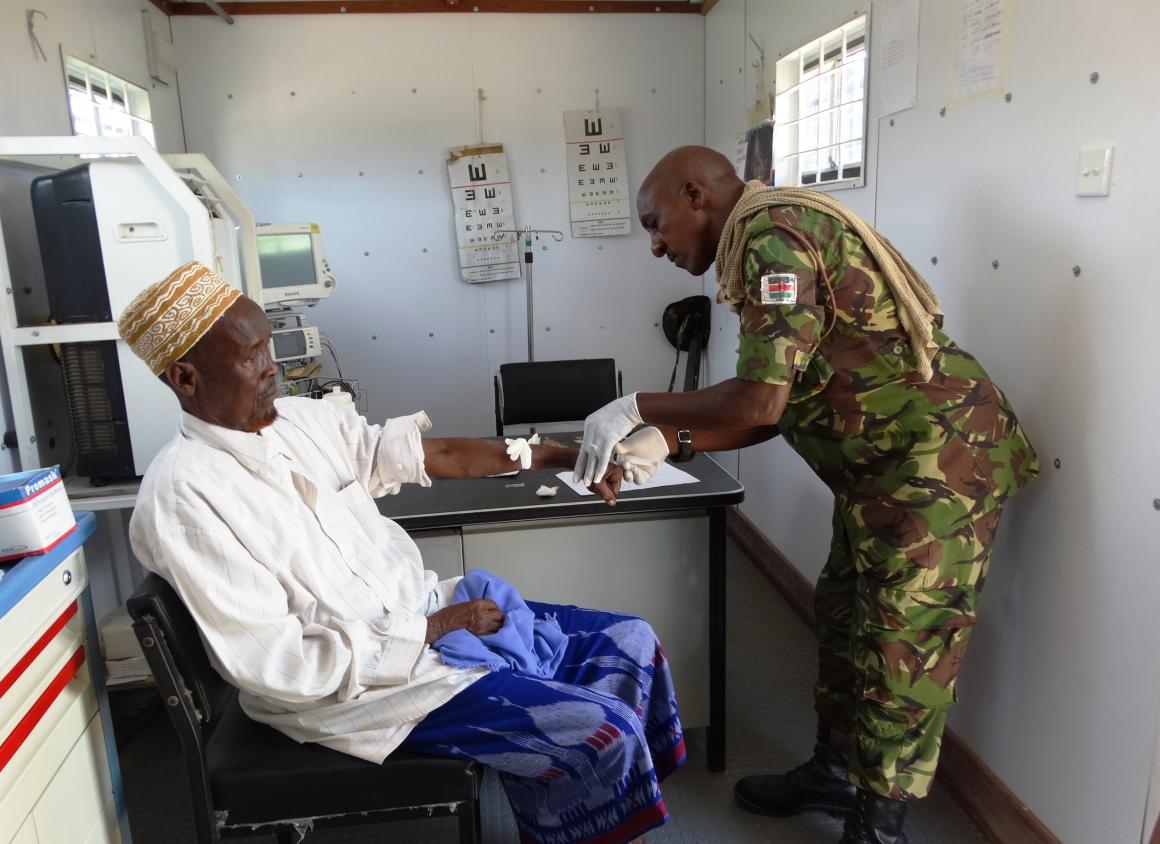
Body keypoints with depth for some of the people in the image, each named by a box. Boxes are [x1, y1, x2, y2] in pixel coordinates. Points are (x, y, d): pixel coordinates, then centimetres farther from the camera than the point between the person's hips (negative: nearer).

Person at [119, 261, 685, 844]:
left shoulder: (303, 419, 3)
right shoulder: (181, 494, -19)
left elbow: (422, 452, 7)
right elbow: (274, 664, -22)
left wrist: (556, 456, 3)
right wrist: (435, 630, -19)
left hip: (426, 609, 8)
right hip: (353, 682, -8)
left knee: (630, 642, 5)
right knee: (601, 733, -17)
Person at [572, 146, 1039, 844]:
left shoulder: (775, 231, -18)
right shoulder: (764, 244, 12)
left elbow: (761, 400, -26)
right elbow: (777, 410, 11)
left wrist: (638, 407, -14)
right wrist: (666, 440, 3)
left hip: (942, 459, -10)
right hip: (885, 469, 10)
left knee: (903, 654, 1)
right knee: (843, 618, 18)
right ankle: (835, 774, 36)